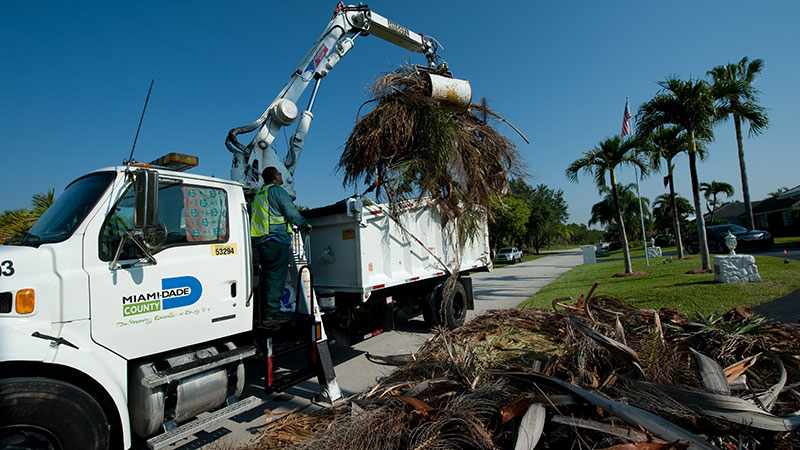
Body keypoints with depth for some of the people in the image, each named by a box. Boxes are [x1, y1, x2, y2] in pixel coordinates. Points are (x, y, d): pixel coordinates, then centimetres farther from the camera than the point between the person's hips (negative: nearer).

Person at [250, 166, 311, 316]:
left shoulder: (259, 194, 22)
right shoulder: (278, 191, -7)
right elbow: (292, 213, -11)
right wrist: (305, 225, 2)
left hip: (259, 240, 9)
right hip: (276, 239, -9)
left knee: (267, 275, 14)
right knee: (277, 275, -6)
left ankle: (265, 309, 21)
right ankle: (272, 310, -5)